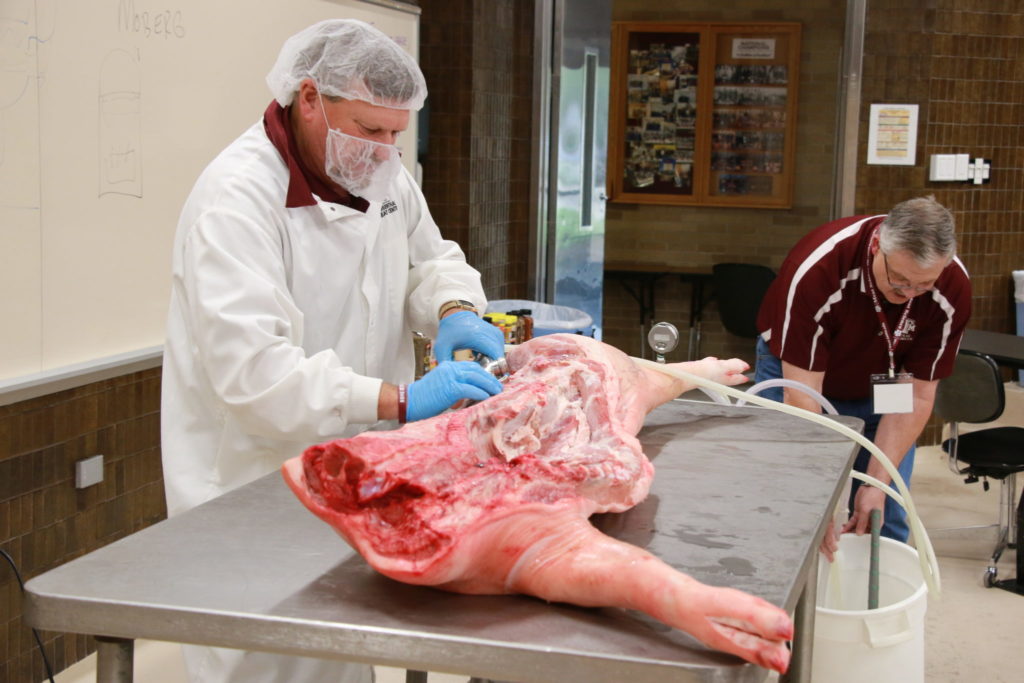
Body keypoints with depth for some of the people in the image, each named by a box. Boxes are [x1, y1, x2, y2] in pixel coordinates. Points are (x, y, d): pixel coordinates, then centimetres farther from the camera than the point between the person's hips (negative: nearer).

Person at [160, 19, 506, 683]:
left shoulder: (381, 170, 3)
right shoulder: (237, 197, -22)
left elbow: (429, 258, 19)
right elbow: (251, 368, -31)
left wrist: (452, 309, -6)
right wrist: (401, 400, -35)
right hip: (252, 489, -7)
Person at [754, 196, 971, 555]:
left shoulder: (953, 289, -26)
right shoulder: (817, 268, -36)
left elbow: (916, 395, -18)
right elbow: (802, 393, -33)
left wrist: (878, 484, -25)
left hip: (879, 388, 3)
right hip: (795, 371, -2)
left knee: (886, 519, -2)